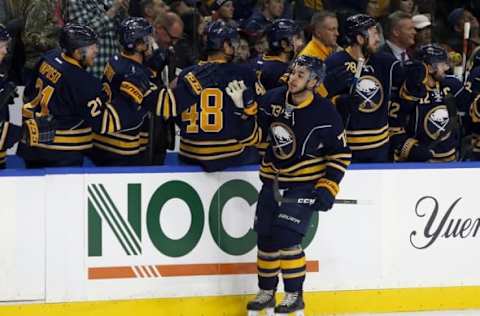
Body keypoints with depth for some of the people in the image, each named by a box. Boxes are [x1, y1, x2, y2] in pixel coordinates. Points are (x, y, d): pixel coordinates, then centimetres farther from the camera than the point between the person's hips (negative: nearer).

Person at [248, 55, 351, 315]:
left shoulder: (324, 113, -17)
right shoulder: (272, 100, -6)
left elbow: (340, 154, -9)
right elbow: (257, 130, 16)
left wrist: (328, 188, -13)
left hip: (306, 183, -5)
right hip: (273, 179, 5)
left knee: (287, 236, -16)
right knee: (265, 236, 5)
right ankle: (266, 292, 22)